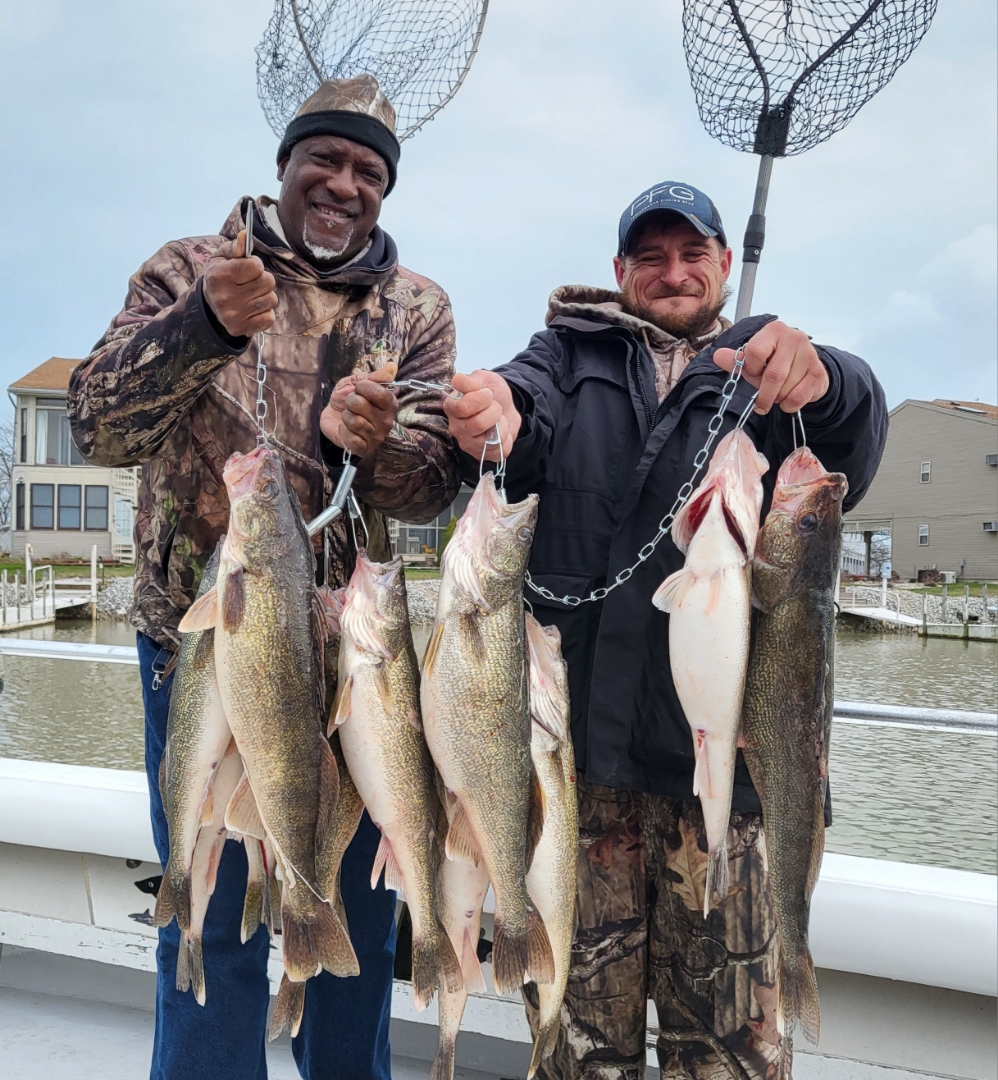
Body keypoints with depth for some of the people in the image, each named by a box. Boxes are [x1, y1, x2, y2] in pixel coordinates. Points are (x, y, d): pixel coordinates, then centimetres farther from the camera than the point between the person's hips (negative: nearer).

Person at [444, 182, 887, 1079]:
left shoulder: (764, 365, 11)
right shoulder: (571, 351, 16)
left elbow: (853, 448, -9)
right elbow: (527, 415, -5)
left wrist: (820, 385, -33)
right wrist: (500, 422, -30)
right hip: (576, 735, 1)